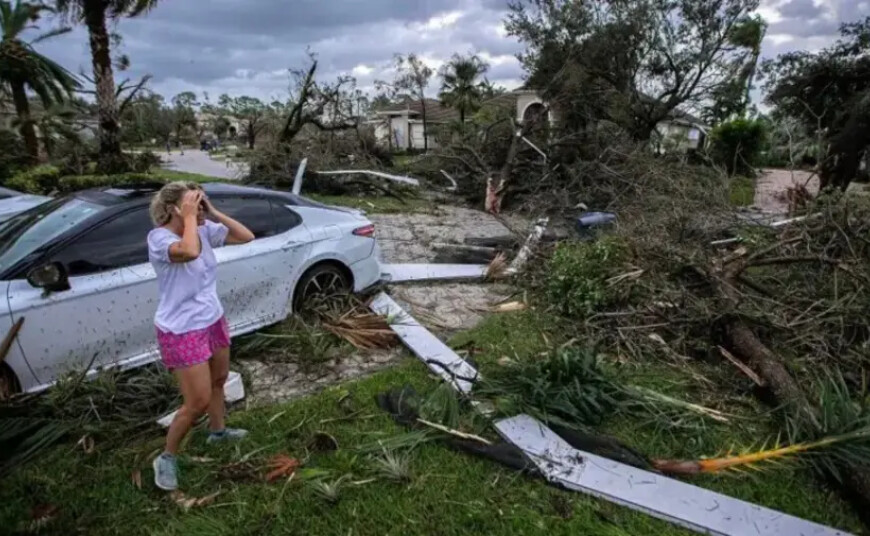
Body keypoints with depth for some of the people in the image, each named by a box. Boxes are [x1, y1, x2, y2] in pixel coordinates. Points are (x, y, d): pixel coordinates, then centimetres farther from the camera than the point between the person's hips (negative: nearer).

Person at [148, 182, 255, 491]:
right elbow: (189, 252, -44)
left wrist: (213, 213, -10)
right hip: (182, 332, -7)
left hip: (213, 321, 8)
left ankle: (218, 431, 50)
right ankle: (167, 458, 24)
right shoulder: (159, 238, -22)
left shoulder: (205, 230, -3)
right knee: (198, 402, -1)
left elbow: (246, 237, -2)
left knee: (218, 380, 25)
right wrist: (189, 217, -29)